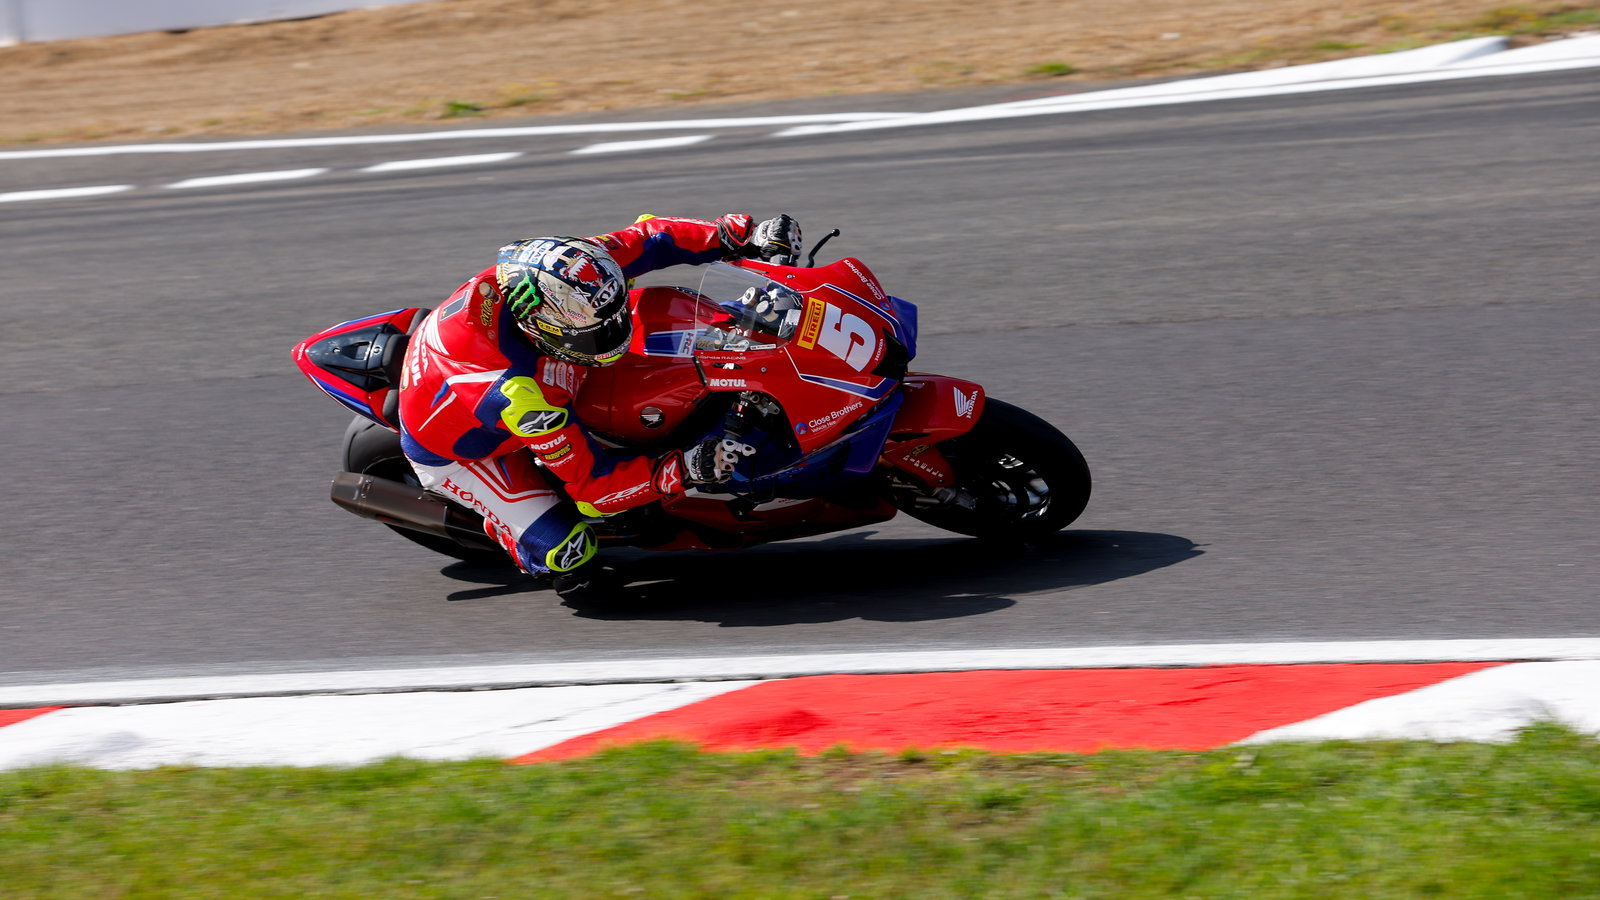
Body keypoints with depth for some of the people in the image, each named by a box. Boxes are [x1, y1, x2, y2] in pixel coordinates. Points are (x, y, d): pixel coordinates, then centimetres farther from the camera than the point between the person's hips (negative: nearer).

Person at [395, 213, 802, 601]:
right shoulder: (521, 393, -45)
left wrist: (743, 237, -23)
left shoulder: (556, 265, -30)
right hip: (455, 452, -7)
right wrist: (687, 470, -43)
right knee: (568, 559, -20)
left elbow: (648, 239, -15)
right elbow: (592, 483, -35)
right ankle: (500, 526, 12)